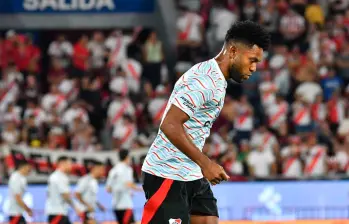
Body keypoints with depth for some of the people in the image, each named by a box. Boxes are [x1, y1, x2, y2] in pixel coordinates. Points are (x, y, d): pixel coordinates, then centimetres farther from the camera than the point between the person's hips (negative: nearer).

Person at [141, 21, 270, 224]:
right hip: (169, 175, -10)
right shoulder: (204, 81, -20)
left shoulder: (216, 80, 13)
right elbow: (170, 125, -26)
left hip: (193, 175, 10)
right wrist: (205, 163, -24)